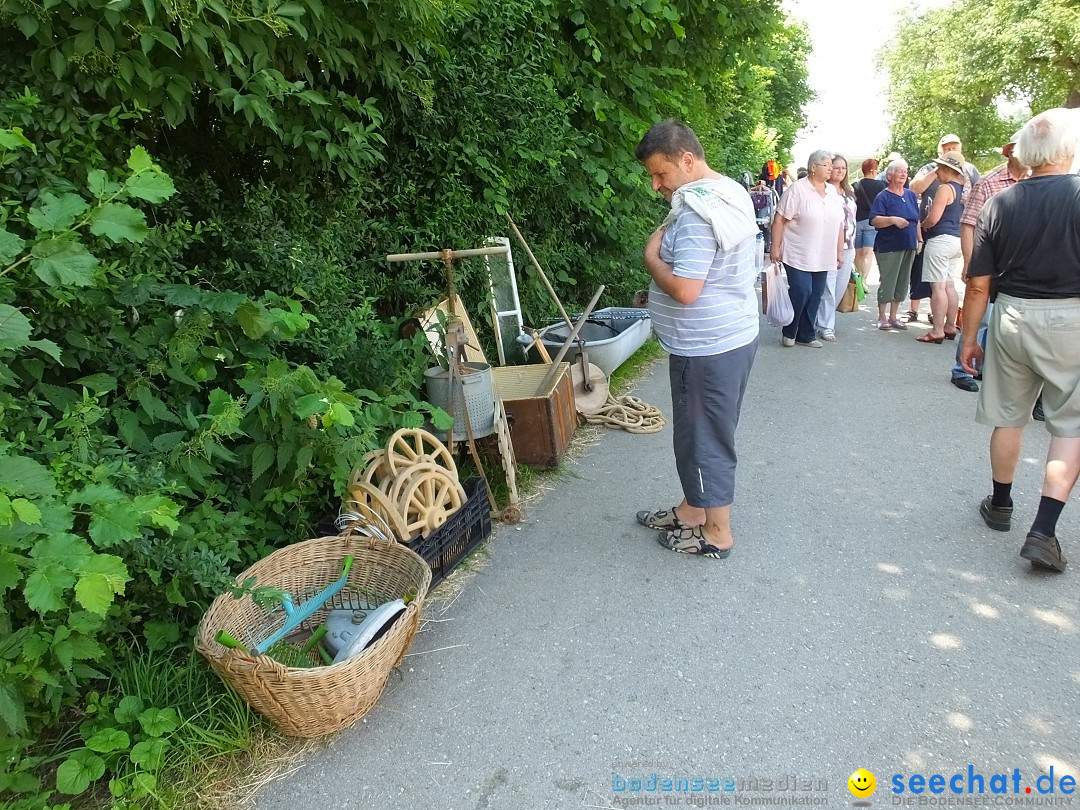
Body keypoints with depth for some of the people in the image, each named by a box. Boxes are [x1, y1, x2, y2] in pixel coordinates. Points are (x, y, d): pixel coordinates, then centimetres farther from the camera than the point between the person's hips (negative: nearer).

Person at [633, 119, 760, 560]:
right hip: (732, 336, 10)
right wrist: (658, 294, 13)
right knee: (700, 430, 21)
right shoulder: (729, 191, 10)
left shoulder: (696, 212, -24)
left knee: (705, 437, 4)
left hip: (707, 349, -10)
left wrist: (651, 257, -13)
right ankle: (692, 509, 37)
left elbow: (684, 290, -29)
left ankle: (716, 533, 20)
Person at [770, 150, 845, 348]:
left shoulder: (833, 192, 11)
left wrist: (840, 251, 13)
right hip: (798, 255, -6)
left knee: (815, 296, 7)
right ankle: (789, 332, 8)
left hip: (823, 257, 6)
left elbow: (839, 224, 16)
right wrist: (775, 247, -13)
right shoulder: (797, 189, -8)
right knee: (800, 292, -12)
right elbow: (779, 220, -9)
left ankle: (805, 335, 18)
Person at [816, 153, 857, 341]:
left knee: (841, 287, 8)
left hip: (847, 247, 7)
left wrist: (853, 245, 21)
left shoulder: (849, 193, 17)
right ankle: (825, 326, 0)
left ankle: (826, 318, 22)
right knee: (828, 287, -8)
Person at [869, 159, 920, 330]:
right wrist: (893, 219, -31)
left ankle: (893, 317, 18)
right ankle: (882, 318, 8)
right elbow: (874, 220, -18)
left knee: (902, 284, 9)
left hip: (908, 247, 6)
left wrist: (919, 239, 14)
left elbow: (916, 220, 19)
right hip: (889, 247, -6)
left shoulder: (911, 195, 13)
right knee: (887, 283, -4)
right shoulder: (883, 197, -6)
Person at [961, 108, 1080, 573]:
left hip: (1012, 316, 3)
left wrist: (969, 338, 9)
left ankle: (1000, 505, 34)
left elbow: (979, 285, 0)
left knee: (1009, 417, 18)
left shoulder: (1000, 205, -2)